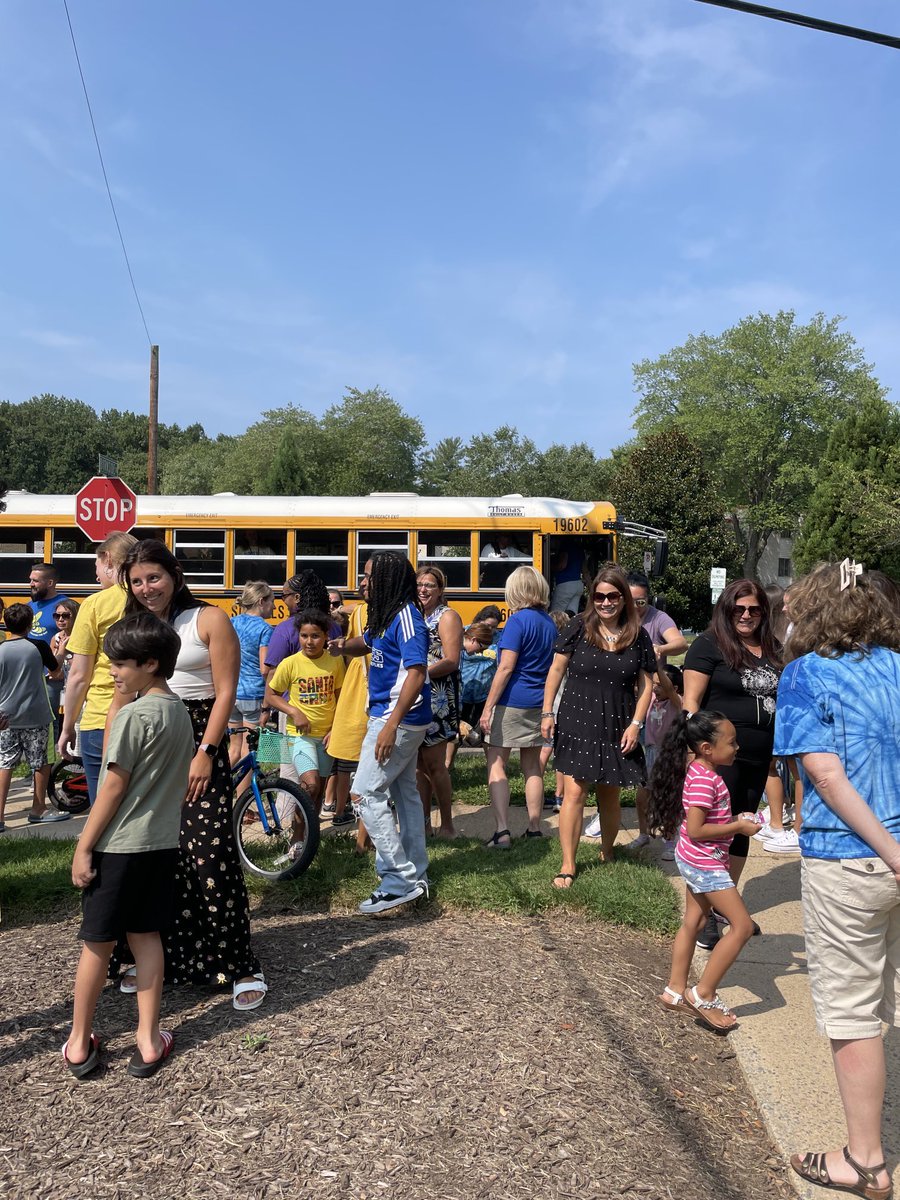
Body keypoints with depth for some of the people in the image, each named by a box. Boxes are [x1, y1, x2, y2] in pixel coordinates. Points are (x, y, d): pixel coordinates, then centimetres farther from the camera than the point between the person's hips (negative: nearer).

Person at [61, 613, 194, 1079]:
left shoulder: (134, 714, -17)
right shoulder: (180, 712, 7)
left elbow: (114, 786, -17)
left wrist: (83, 847, -11)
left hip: (119, 846, -7)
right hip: (162, 843, 7)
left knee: (98, 943, 8)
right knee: (146, 938, 13)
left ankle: (79, 1043, 22)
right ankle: (148, 1041, 17)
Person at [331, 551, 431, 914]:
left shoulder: (406, 616, -19)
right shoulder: (385, 615, 9)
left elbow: (416, 673, -25)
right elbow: (367, 642, 26)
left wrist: (391, 724, -29)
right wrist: (344, 645, 2)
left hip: (399, 719, -10)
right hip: (396, 718, 10)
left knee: (366, 794, -8)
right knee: (404, 793, 16)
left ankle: (400, 880, -3)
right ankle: (416, 875, 27)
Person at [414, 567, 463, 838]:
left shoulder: (447, 617, -5)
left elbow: (451, 661, -15)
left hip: (437, 697, -7)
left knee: (433, 763, -5)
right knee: (418, 763, 9)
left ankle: (447, 825, 7)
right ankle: (424, 823, 18)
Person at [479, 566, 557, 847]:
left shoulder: (518, 620, -12)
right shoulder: (549, 623, 10)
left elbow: (506, 667, -17)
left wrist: (488, 707, -15)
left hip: (511, 702, -7)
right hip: (539, 704, 7)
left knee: (496, 764, -2)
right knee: (532, 766, 13)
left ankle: (502, 832, -8)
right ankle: (534, 829, 19)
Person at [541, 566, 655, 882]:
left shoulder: (637, 637, 2)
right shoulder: (579, 628, -3)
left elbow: (645, 684, 6)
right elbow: (556, 670, 2)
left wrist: (635, 724, -2)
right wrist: (547, 713, -2)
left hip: (616, 728, 2)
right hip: (576, 723, -2)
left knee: (609, 796, 12)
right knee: (574, 792, -5)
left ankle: (607, 854, 34)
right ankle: (567, 865, 5)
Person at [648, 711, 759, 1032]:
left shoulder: (702, 771, 6)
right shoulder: (703, 780, -25)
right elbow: (696, 830, -26)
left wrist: (734, 819, 5)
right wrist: (738, 827, -19)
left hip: (694, 861, 10)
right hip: (705, 864, -10)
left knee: (693, 922, 19)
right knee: (742, 926, -4)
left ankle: (675, 990, 31)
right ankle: (703, 994, 3)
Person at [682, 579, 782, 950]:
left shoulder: (771, 650, 11)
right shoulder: (709, 645, -7)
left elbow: (779, 698, 21)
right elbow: (691, 700, -11)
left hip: (758, 758, 7)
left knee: (742, 830, 16)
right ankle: (706, 916, 4)